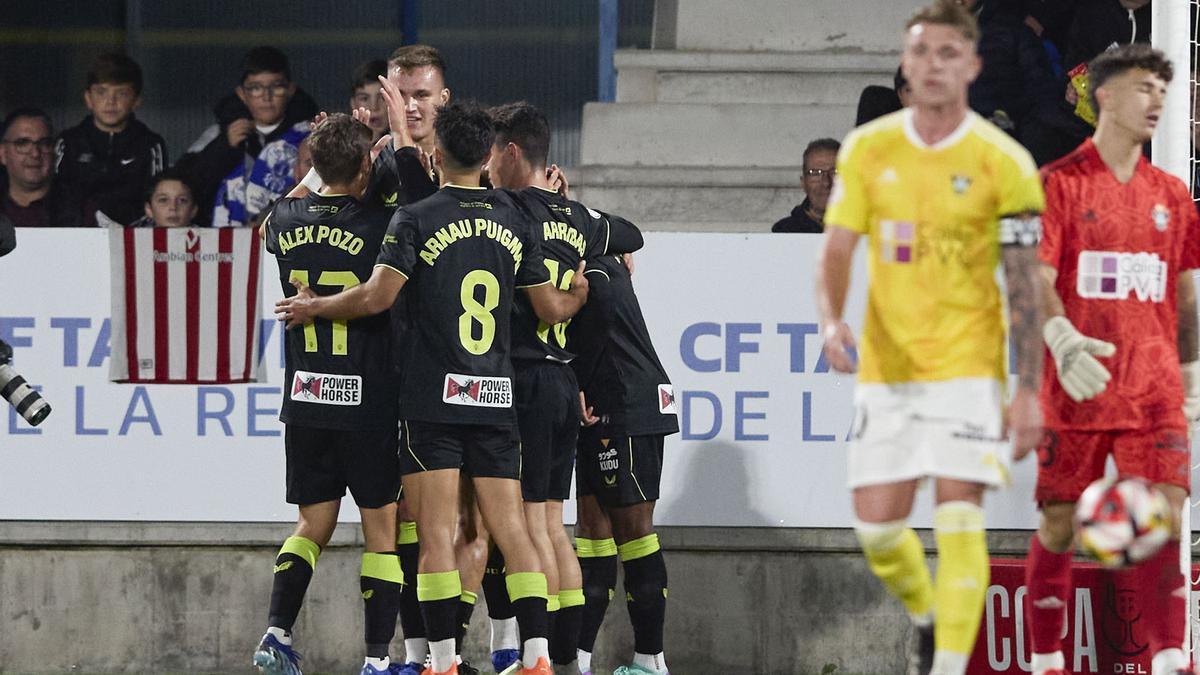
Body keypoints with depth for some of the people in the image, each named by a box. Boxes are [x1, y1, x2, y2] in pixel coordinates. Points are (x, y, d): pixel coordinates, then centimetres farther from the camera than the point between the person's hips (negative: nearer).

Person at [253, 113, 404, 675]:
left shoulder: (288, 221, 1)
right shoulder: (378, 227, -13)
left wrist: (326, 158, 30)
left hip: (304, 402, 4)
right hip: (369, 403, -4)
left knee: (313, 524, 16)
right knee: (383, 526, 4)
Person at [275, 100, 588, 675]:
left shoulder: (417, 219, -6)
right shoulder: (514, 220, 8)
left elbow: (378, 297, -15)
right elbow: (551, 308, 14)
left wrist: (313, 308, 1)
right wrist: (582, 294, 36)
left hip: (434, 397, -4)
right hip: (496, 399, 4)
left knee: (436, 531, -3)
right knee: (511, 529, 3)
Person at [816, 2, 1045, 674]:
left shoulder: (1004, 162, -6)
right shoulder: (866, 149, 3)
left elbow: (1025, 284, -5)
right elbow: (838, 248, 5)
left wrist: (1029, 392, -10)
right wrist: (833, 321, -15)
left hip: (966, 365, -3)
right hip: (885, 366, 3)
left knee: (959, 521, -13)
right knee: (877, 528, 4)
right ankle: (927, 618, 33)